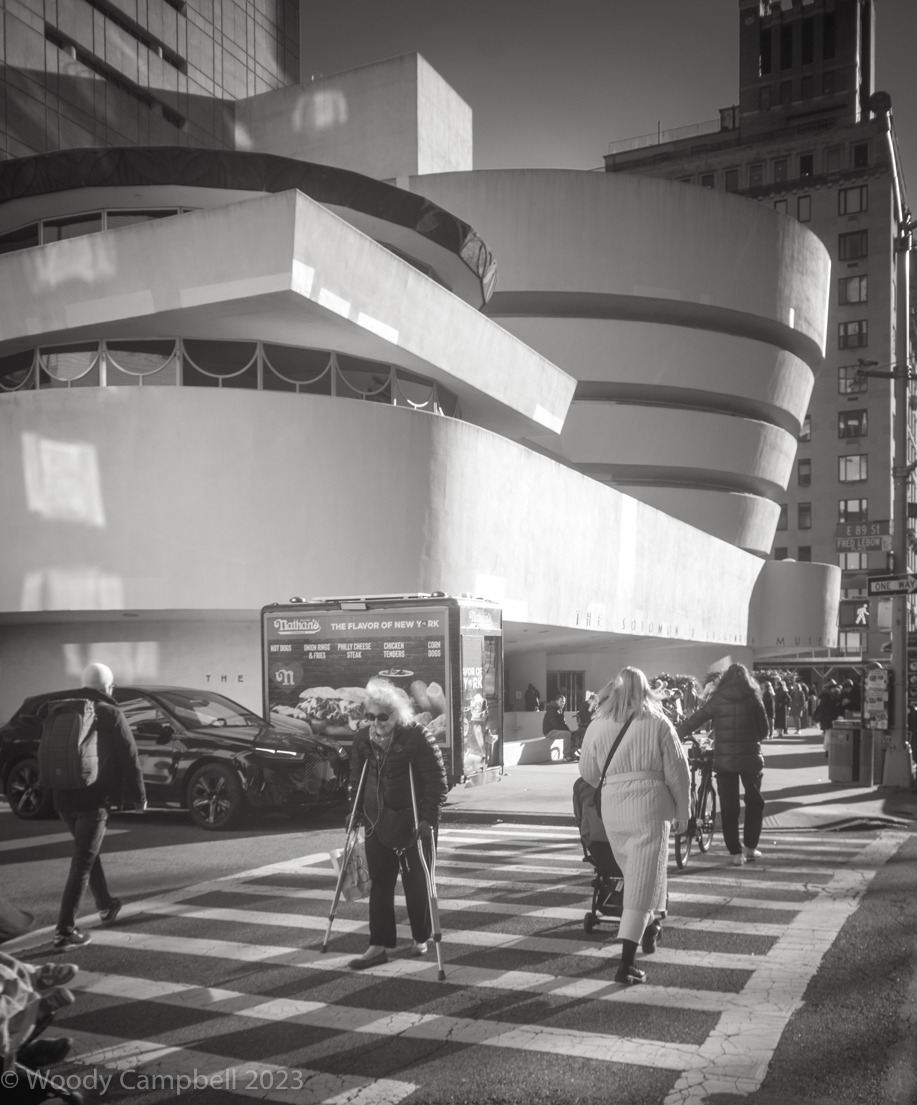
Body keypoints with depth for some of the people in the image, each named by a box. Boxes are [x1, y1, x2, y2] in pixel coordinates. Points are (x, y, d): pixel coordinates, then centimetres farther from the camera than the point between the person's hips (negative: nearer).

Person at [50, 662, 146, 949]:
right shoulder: (109, 713, -7)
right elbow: (129, 757, -7)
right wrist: (139, 795, 3)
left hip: (64, 797, 6)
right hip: (94, 798, -6)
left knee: (87, 853, 24)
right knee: (82, 863, -3)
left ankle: (105, 906, 38)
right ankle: (65, 930, -6)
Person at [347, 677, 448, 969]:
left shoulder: (417, 738, -16)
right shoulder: (363, 740, 2)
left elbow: (437, 782, -16)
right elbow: (356, 778, 15)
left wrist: (428, 819, -20)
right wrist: (356, 811, 9)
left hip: (411, 822, -5)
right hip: (377, 822, 5)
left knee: (416, 882, 4)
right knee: (379, 883, 5)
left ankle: (421, 940, 23)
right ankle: (379, 945, 10)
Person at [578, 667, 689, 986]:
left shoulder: (597, 726, 4)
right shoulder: (658, 724, -1)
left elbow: (588, 773, 11)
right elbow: (677, 772, 1)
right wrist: (682, 810, 12)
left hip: (611, 806, 3)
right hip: (649, 803, -3)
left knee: (634, 872, 24)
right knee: (643, 879, -1)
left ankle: (650, 927, 41)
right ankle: (626, 962, -5)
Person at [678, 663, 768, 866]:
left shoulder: (718, 698, -1)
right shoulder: (753, 697, 1)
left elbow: (693, 721, -4)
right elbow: (764, 730, 3)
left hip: (724, 759, 0)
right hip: (750, 757, 0)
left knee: (728, 806, 7)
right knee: (754, 802, 19)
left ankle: (736, 853, 6)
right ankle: (751, 847, 21)